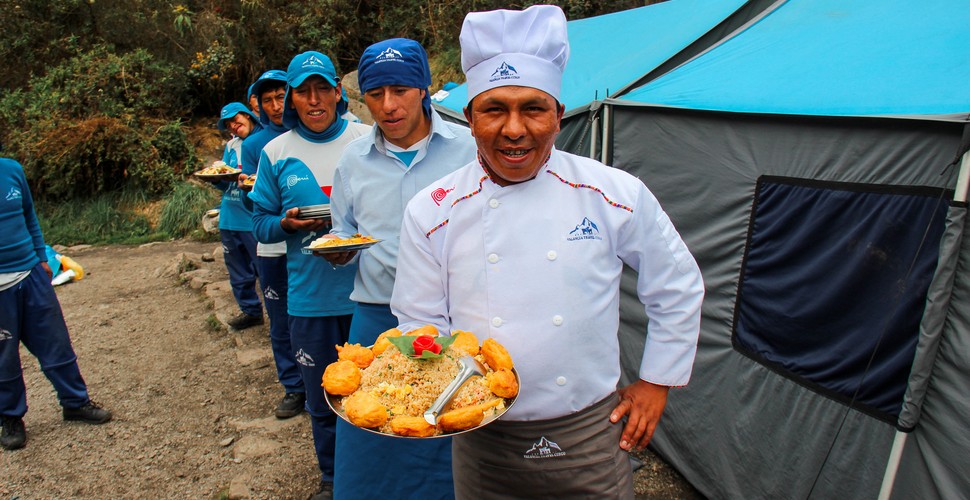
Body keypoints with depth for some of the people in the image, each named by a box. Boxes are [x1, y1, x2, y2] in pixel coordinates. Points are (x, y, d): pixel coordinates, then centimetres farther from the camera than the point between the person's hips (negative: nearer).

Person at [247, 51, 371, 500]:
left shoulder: (366, 140, 0)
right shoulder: (275, 152, 4)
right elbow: (261, 223, 9)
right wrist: (287, 224, -13)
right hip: (310, 295, 1)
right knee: (322, 397, 15)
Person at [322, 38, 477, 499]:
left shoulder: (467, 147, -3)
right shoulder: (353, 159, 8)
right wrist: (337, 249, -5)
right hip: (376, 317, 3)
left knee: (452, 452, 11)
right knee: (368, 458, 12)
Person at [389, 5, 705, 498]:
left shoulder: (615, 194, -9)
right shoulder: (431, 212, -8)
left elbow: (677, 287, 3)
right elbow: (419, 323, 0)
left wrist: (656, 383, 5)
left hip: (592, 435, 0)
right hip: (481, 439, 1)